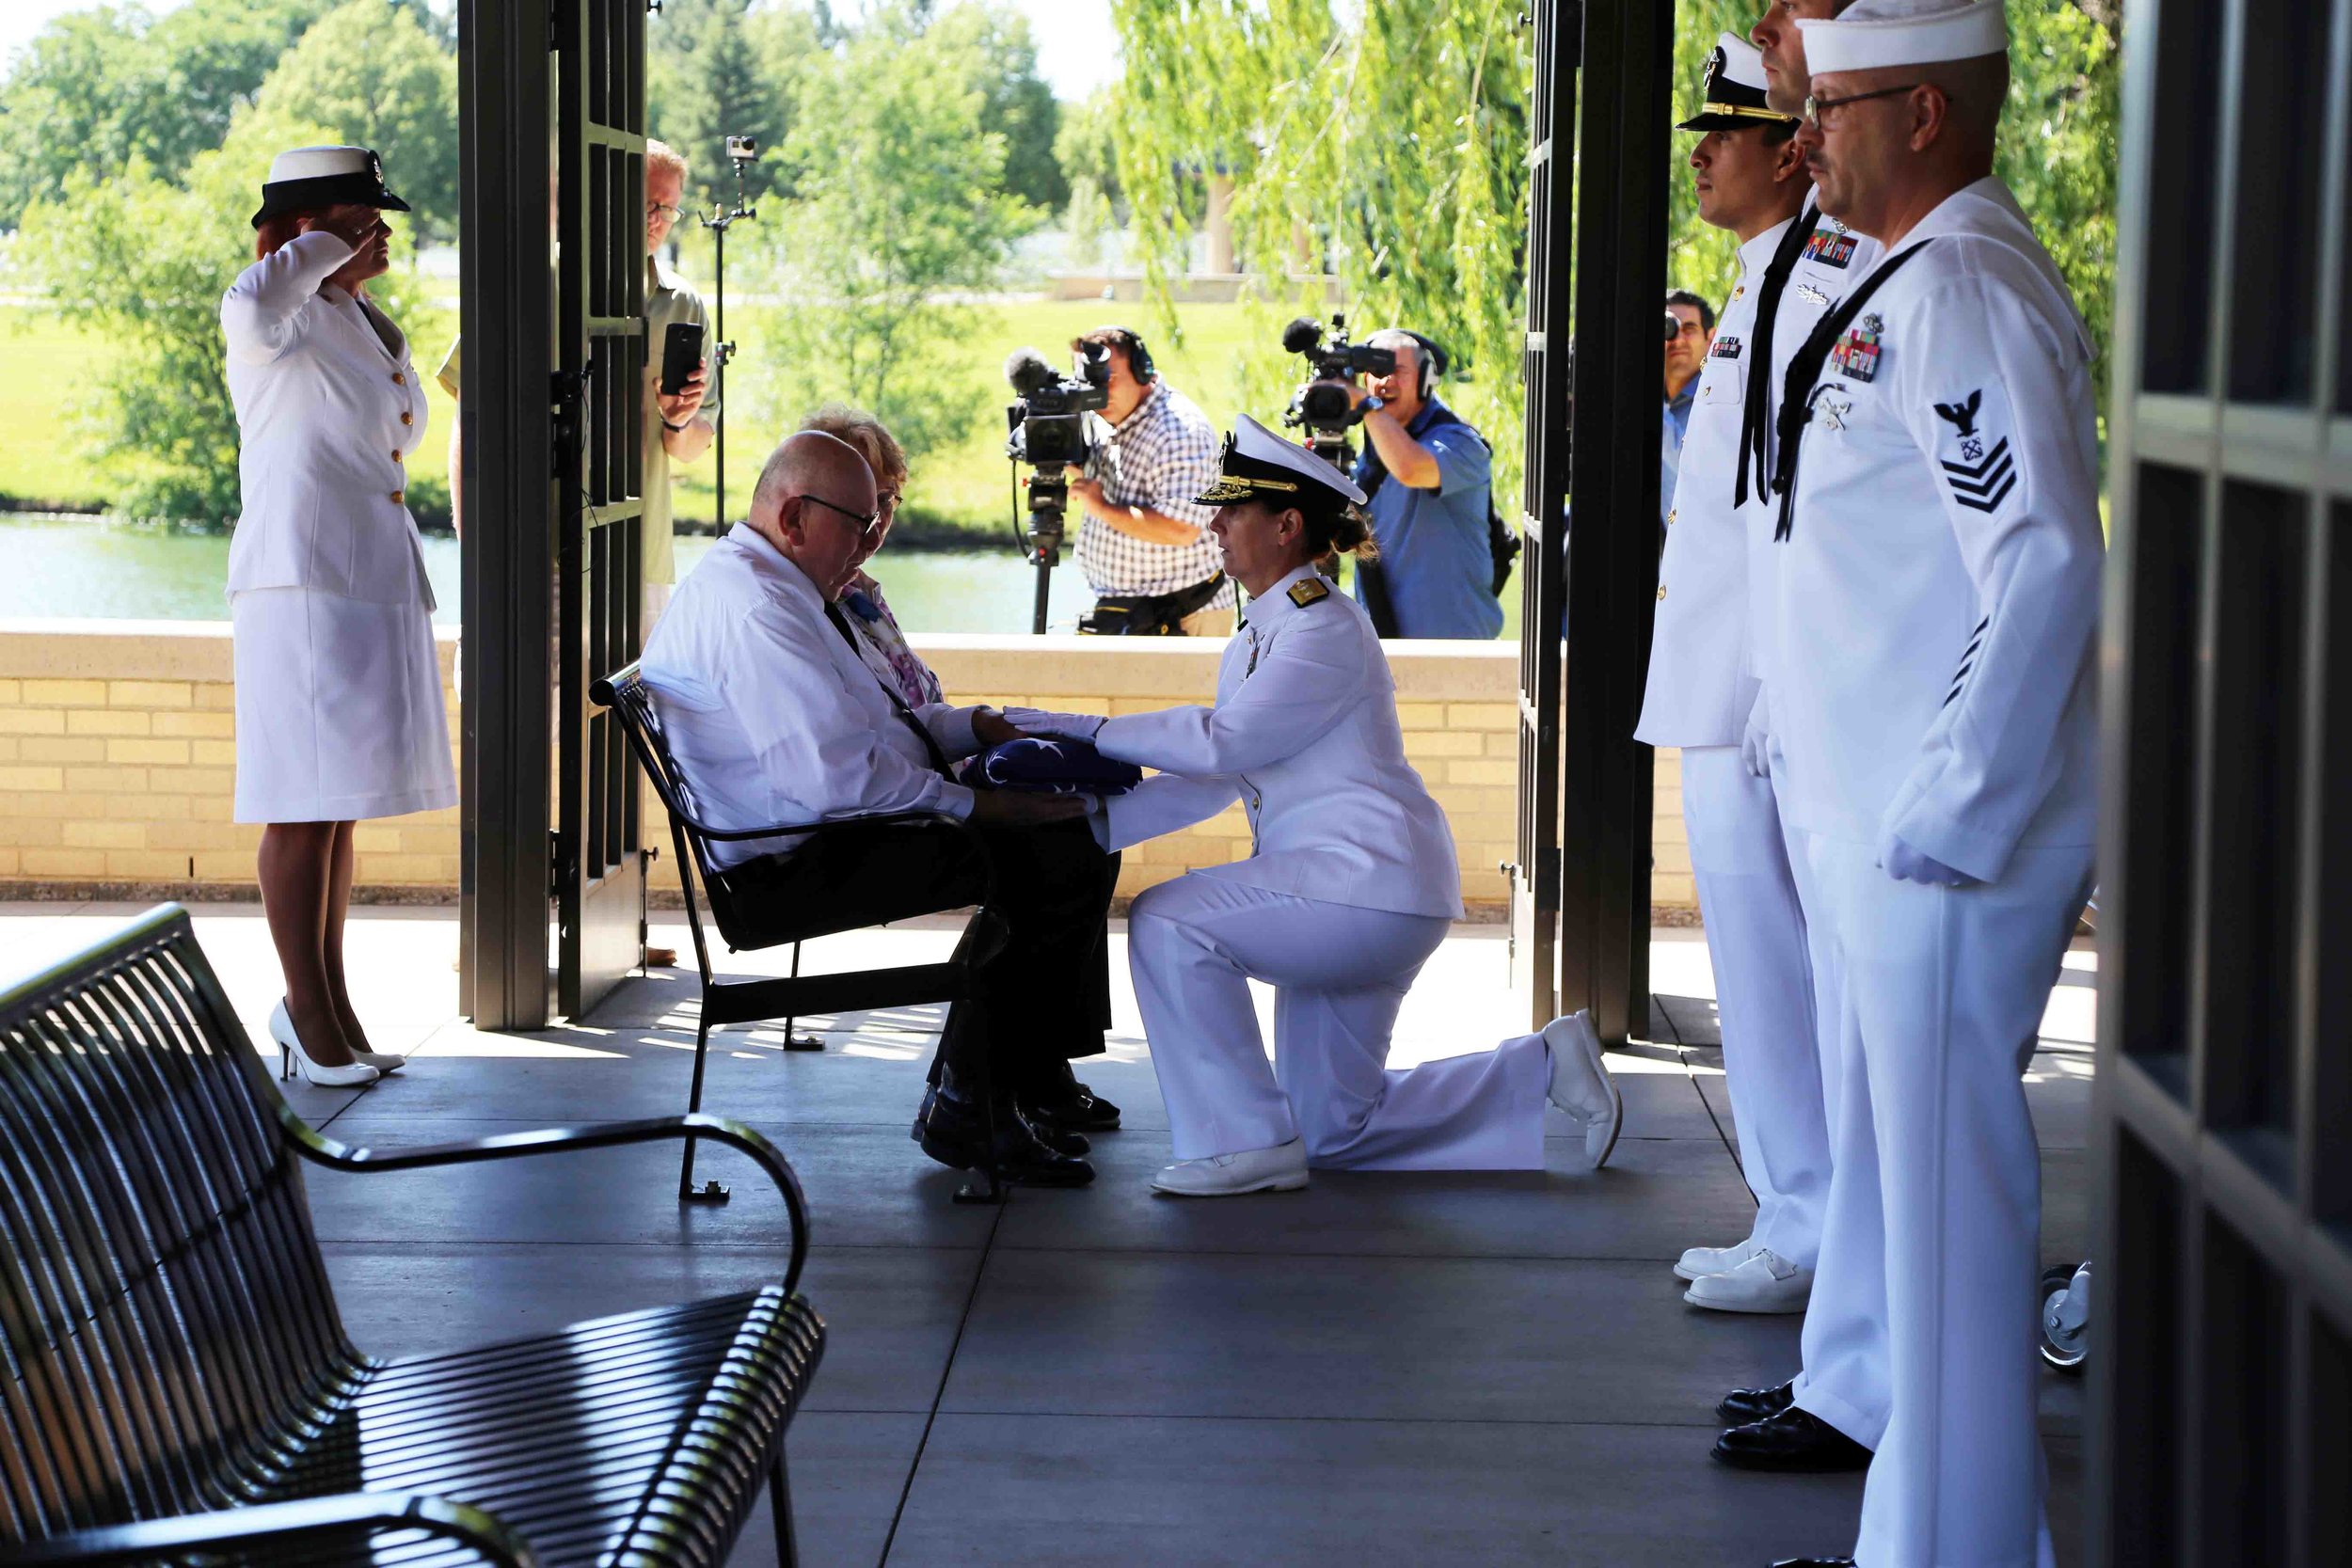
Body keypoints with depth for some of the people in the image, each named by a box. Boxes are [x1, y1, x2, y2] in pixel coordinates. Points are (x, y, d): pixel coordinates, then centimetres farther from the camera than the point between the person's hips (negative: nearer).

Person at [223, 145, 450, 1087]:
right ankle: (310, 1016, 0)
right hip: (302, 578, -9)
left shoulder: (351, 317, 19)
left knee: (340, 806, 12)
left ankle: (325, 1004, 19)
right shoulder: (280, 323, -6)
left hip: (376, 578, 9)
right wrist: (319, 253, -18)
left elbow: (405, 433, 23)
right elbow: (249, 306, -32)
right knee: (304, 807, -6)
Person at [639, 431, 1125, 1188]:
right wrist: (976, 805, -19)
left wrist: (973, 726, 13)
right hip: (803, 864, -12)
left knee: (1076, 829, 10)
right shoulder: (755, 611, -21)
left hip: (839, 824, 12)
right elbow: (840, 777, -28)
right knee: (1057, 858, -21)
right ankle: (966, 1108, -11)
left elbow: (863, 717, 28)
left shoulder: (771, 589, 17)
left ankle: (1037, 1074, 17)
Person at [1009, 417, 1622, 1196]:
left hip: (1370, 875, -10)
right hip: (1343, 896, 10)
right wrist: (1095, 818, -1)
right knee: (1335, 1130, 13)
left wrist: (1088, 729, -17)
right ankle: (1546, 1067, 23)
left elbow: (1222, 740, -23)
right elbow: (1211, 781, 11)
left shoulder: (1326, 632, -14)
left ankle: (1249, 1141, -13)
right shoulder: (1256, 638, 16)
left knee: (1169, 921, -21)